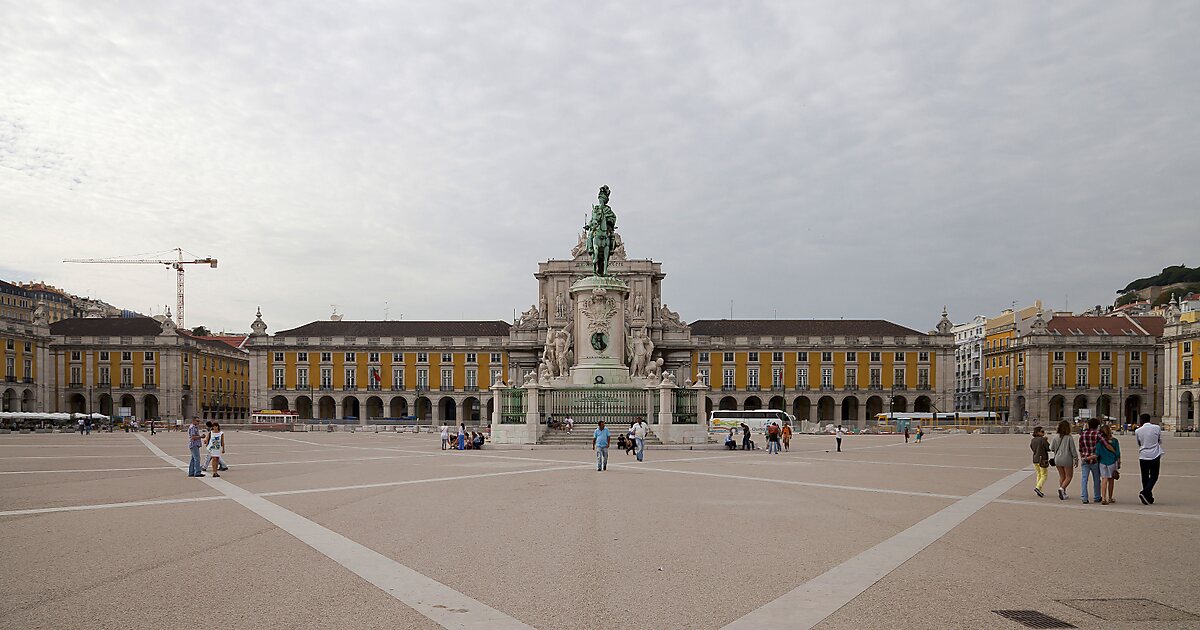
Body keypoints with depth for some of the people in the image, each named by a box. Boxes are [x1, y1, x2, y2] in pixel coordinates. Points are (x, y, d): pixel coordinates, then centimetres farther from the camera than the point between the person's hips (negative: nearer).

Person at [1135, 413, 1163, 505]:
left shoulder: (1138, 431, -4)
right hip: (1155, 456, -1)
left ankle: (1149, 498, 14)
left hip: (1143, 456, 1)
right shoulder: (1157, 428, -7)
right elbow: (1160, 441, 7)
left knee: (1145, 477, 10)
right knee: (1154, 476, 7)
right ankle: (1145, 493, -14)